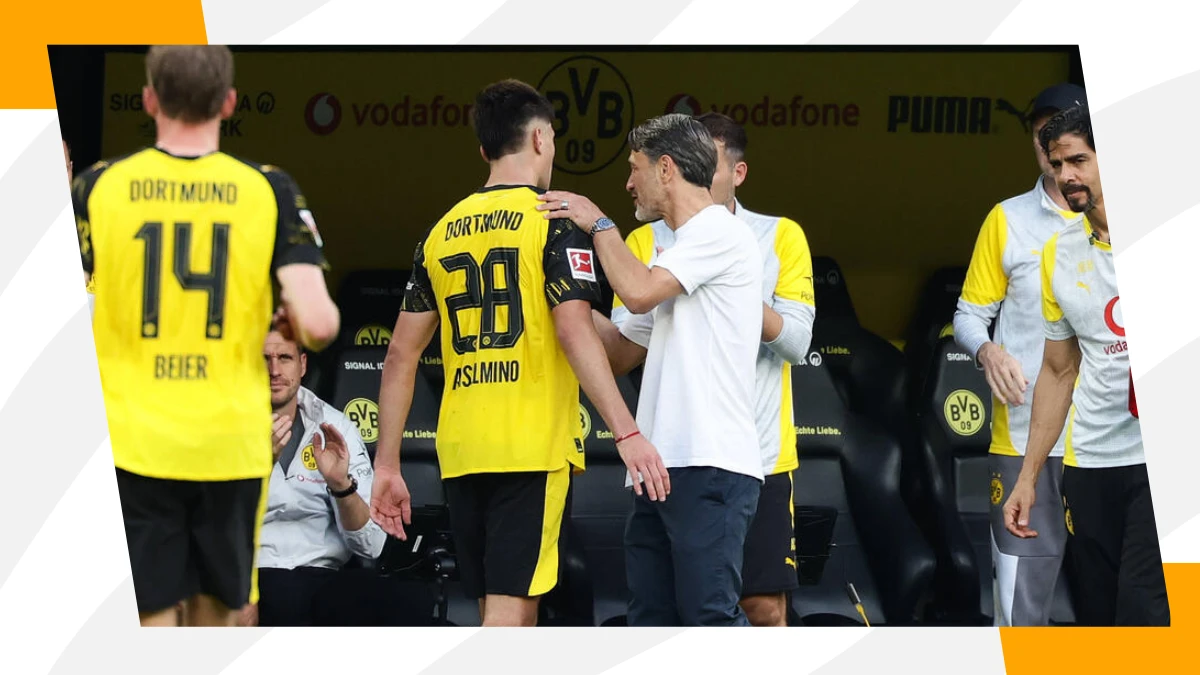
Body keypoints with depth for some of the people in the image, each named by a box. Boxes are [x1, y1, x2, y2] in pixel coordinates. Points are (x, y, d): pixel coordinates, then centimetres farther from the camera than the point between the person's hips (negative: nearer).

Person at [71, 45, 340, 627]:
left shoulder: (97, 188, -3)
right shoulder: (269, 192, -3)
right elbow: (319, 324, -12)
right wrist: (293, 321, 12)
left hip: (132, 444, -1)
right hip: (231, 444, 1)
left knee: (150, 620, 0)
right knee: (214, 613, 17)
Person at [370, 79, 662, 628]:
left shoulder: (443, 232, 14)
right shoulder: (555, 220, -3)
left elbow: (401, 355, 14)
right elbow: (574, 332, -16)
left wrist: (387, 465, 18)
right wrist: (627, 434, -18)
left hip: (461, 454, 6)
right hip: (532, 446, -6)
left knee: (503, 616, 14)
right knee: (509, 613, -10)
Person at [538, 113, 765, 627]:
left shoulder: (721, 232, -5)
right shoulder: (682, 247, 26)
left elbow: (639, 292, -18)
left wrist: (597, 223, -4)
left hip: (709, 465, -10)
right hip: (664, 468, 10)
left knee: (710, 616, -15)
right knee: (651, 618, 8)